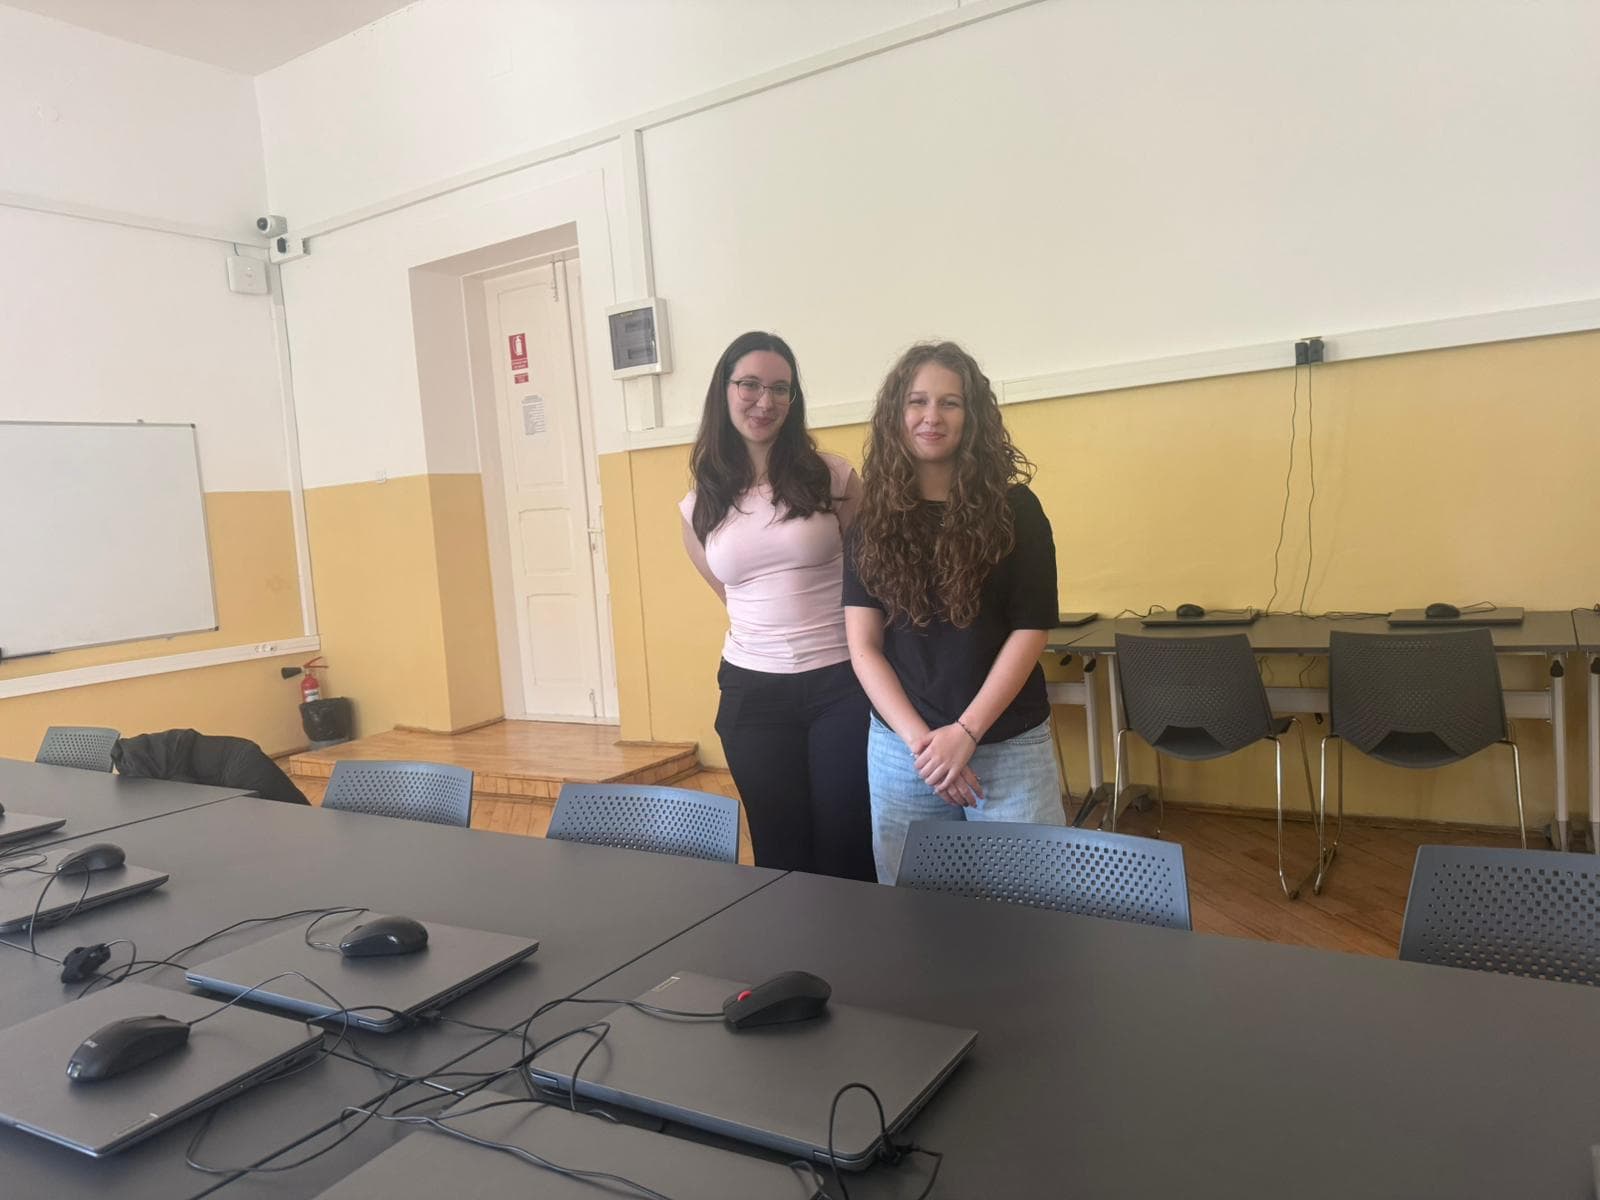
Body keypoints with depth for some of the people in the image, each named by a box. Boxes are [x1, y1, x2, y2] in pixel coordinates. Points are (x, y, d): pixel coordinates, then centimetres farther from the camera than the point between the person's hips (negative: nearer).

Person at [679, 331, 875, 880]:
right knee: (780, 859, 13)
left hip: (842, 685, -2)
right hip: (753, 694, 3)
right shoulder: (698, 508, 4)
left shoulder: (833, 478, -4)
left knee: (846, 855, 5)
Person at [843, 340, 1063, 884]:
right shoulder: (873, 520, 3)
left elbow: (1028, 632, -5)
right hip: (900, 749, 2)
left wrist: (965, 733, -13)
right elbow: (864, 646, -1)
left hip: (1008, 747, -1)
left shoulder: (1014, 509, -1)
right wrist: (919, 738, -11)